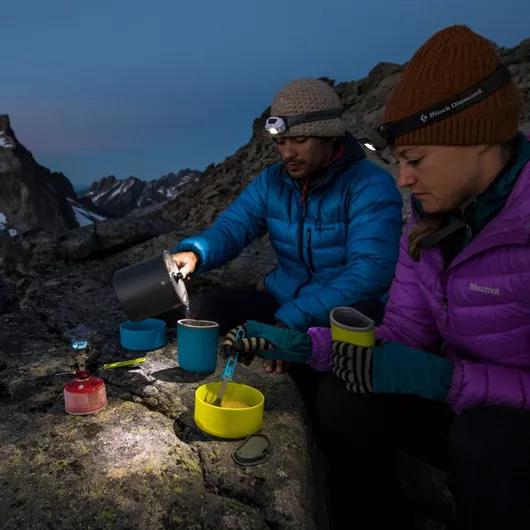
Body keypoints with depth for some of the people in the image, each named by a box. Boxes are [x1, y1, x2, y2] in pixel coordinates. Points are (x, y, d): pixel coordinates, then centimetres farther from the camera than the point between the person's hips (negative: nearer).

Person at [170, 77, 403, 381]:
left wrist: (294, 319, -37)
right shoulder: (271, 182, 5)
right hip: (283, 306, 6)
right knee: (206, 309, -12)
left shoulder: (371, 185, -16)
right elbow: (231, 228, -3)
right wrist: (193, 253, -28)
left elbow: (371, 272, -28)